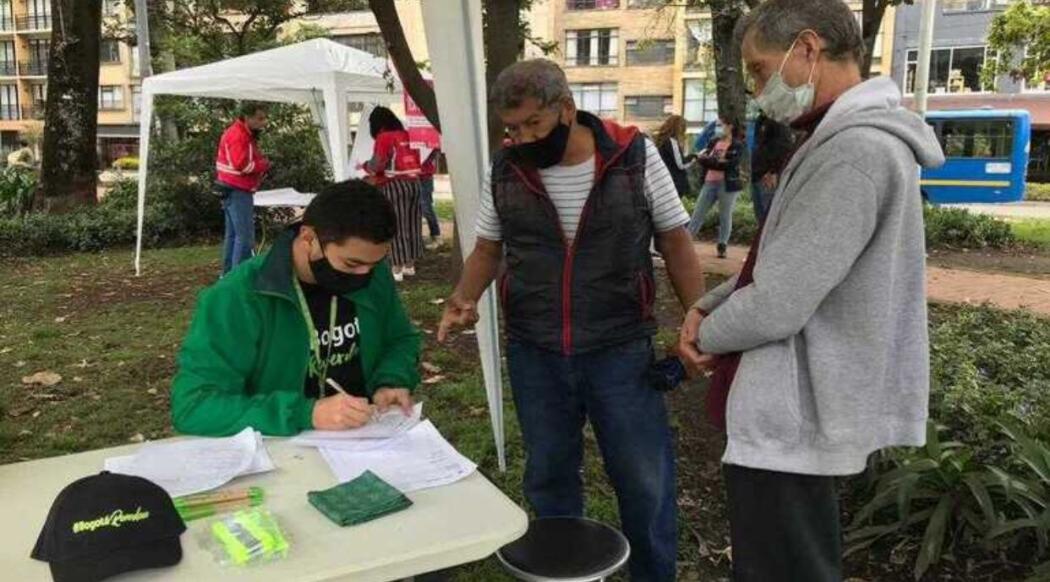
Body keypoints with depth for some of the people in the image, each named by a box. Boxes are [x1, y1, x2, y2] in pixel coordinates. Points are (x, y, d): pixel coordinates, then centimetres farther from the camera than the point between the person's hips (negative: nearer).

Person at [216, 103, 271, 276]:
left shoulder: (245, 134, 16)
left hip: (234, 190, 11)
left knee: (233, 234, 14)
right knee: (245, 236, -11)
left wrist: (260, 165, 2)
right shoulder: (238, 135, -17)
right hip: (238, 191, -11)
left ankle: (228, 274, 20)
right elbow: (242, 164, -26)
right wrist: (264, 164, -13)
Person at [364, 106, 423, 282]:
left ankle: (397, 269, 0)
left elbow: (377, 164, -12)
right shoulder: (407, 135, 13)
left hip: (393, 185, -6)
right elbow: (418, 159, 15)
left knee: (394, 227, -2)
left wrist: (365, 166, 7)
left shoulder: (383, 137, -6)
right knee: (412, 225, 12)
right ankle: (410, 265, 21)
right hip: (413, 183, 7)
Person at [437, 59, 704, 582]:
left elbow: (675, 242, -2)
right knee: (548, 475, 18)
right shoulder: (504, 171, -1)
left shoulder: (635, 155, -8)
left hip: (622, 351, -2)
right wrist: (464, 298, -7)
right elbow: (487, 248, 10)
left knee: (645, 479, 9)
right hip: (534, 356, 2)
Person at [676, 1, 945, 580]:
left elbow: (777, 306, -28)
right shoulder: (844, 139, 10)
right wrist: (706, 306, -1)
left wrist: (706, 336, -7)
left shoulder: (855, 151, -25)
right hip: (797, 405, 10)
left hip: (788, 419, -10)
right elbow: (780, 264, 15)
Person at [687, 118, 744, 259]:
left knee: (725, 216, 3)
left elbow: (729, 164, -13)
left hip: (727, 184, -5)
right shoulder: (714, 142, 13)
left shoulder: (737, 145, -2)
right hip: (709, 183, 5)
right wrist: (717, 161, -14)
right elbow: (701, 157, 4)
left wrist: (709, 161, -10)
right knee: (698, 213, 4)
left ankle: (722, 247, 11)